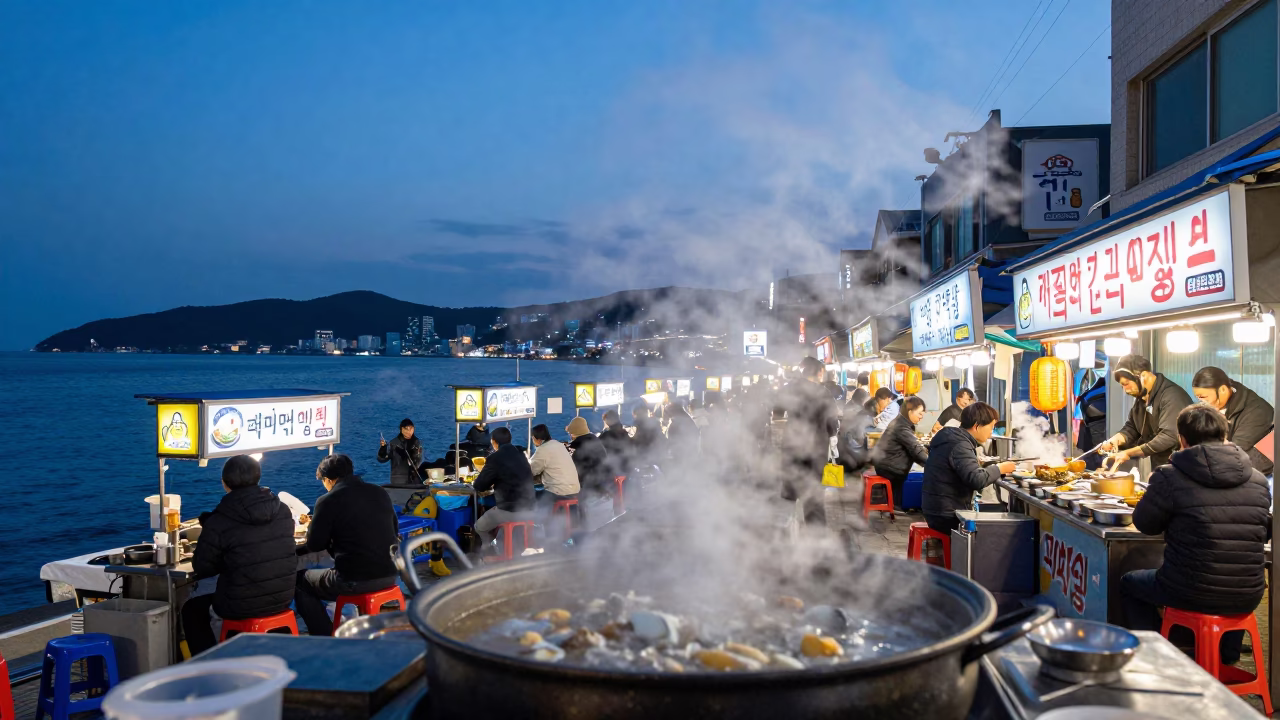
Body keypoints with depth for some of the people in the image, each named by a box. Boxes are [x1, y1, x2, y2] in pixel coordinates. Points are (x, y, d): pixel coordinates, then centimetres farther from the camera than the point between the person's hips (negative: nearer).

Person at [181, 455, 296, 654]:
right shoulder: (283, 511, -1)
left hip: (242, 607, -5)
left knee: (192, 609, 24)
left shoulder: (219, 522, -15)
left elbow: (202, 569, -5)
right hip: (282, 600, 6)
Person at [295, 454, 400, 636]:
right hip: (389, 574, 7)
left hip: (354, 580, -7)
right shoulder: (380, 493, 8)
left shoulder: (328, 500, -8)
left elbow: (314, 544, -1)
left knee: (299, 581, 18)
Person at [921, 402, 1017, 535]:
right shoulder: (960, 445, -19)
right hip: (948, 517, -9)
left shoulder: (953, 438, 11)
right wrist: (1000, 469, -14)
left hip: (942, 511, 9)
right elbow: (977, 480, -29)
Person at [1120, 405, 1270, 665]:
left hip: (1192, 595, -4)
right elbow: (1264, 534, 16)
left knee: (1129, 582, 25)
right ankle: (1228, 657, 40)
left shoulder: (1170, 477, -14)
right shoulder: (1258, 480, 1)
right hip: (1247, 599, 5)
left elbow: (1145, 524, 0)